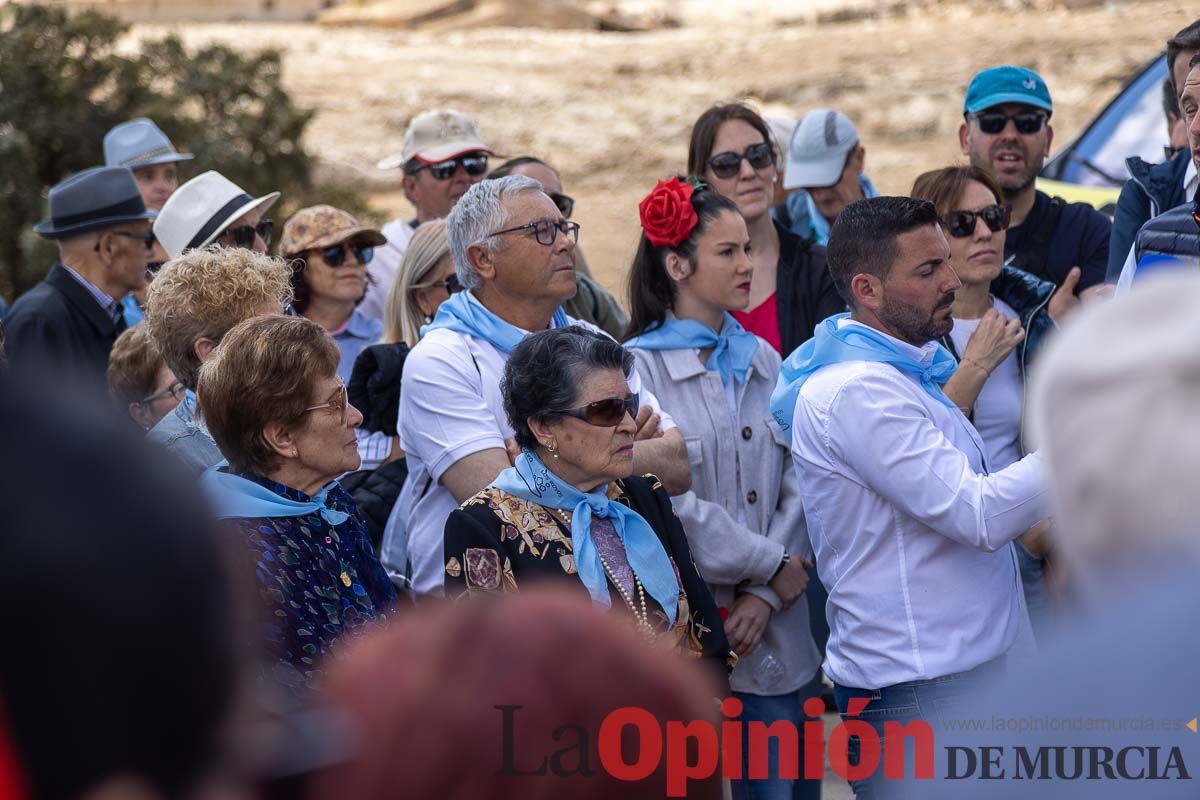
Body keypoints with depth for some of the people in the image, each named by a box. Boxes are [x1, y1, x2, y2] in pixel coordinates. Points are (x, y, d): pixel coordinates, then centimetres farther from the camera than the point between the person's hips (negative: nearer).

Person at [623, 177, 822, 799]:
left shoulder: (761, 361, 10)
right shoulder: (639, 367, -7)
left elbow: (795, 485, 5)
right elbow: (667, 503, -13)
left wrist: (764, 595, -8)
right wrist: (770, 565, -6)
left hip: (774, 631, 5)